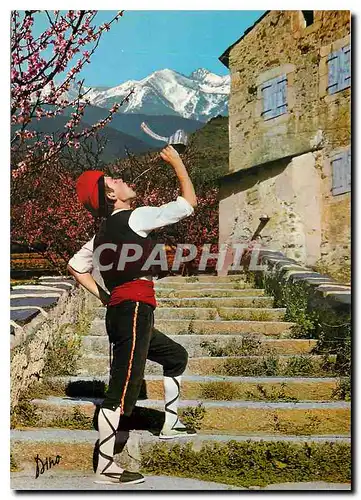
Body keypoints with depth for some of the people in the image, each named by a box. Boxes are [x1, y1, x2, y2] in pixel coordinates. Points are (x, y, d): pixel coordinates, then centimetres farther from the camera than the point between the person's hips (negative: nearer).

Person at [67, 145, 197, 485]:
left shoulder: (102, 234, 15)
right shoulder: (135, 218, -9)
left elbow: (75, 267, 23)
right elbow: (189, 202, -3)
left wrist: (103, 295, 18)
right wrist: (176, 161, 8)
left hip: (119, 313, 10)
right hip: (132, 312, -10)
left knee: (176, 357, 26)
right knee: (122, 390, -8)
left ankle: (170, 425, 34)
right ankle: (105, 468, -4)